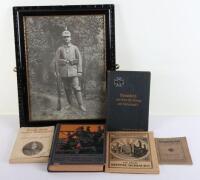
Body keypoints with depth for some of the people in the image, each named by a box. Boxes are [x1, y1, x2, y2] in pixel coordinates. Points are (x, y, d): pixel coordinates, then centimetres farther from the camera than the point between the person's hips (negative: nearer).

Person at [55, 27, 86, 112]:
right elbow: (57, 60, 2)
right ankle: (69, 103, 21)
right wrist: (65, 61, -11)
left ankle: (81, 105, -3)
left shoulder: (75, 48, 3)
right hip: (64, 72, 2)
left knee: (76, 88, -6)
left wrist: (80, 71, -5)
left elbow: (79, 60, 1)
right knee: (67, 89, 8)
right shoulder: (60, 49, 5)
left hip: (73, 72, -1)